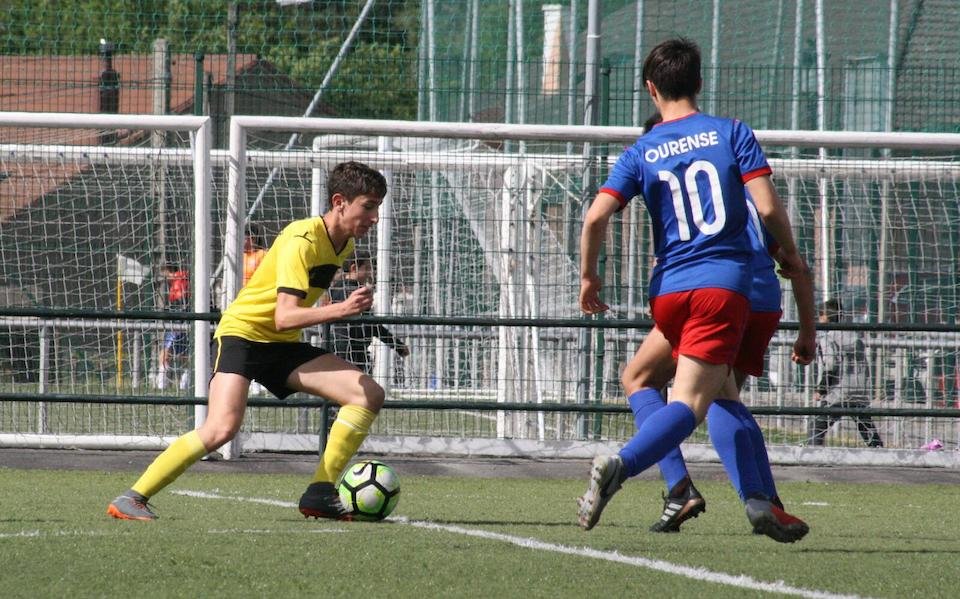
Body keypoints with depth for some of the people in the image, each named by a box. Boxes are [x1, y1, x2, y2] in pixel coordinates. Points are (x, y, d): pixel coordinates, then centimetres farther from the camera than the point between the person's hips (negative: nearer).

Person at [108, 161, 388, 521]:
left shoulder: (343, 244, 5)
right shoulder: (302, 241, -22)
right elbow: (284, 317, -32)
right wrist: (341, 310, -41)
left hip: (284, 345, 9)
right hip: (242, 332, -9)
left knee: (369, 395, -6)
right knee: (222, 427, -29)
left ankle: (320, 494, -5)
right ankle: (132, 499, -18)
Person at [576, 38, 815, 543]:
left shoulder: (640, 153, 7)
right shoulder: (732, 133, 3)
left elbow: (595, 218, -5)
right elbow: (768, 208, -5)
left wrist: (588, 276, 10)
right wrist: (789, 255, 13)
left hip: (668, 290, 4)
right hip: (725, 283, -4)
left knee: (723, 395, 18)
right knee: (688, 403, -11)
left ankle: (758, 503, 10)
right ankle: (620, 464, -35)